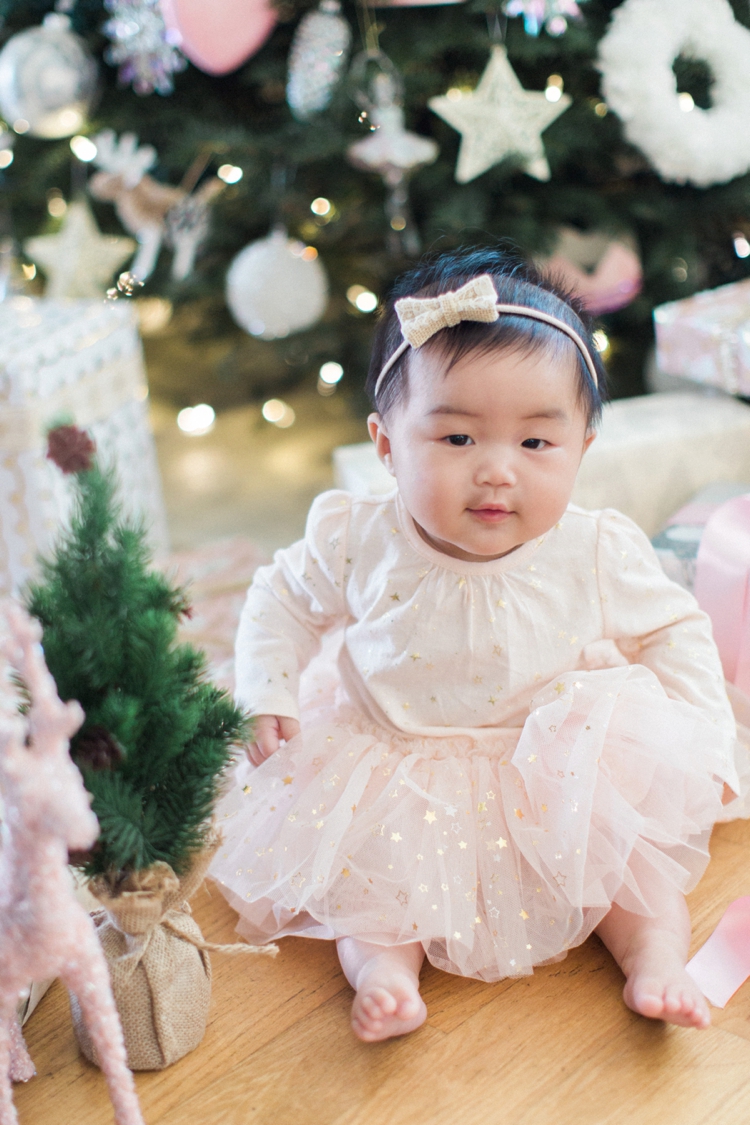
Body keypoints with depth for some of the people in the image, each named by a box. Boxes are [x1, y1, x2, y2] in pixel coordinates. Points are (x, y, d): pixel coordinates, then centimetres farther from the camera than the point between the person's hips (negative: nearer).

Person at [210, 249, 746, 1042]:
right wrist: (267, 700, -7)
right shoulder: (356, 543, -15)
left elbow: (674, 635, 1)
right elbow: (284, 601, 4)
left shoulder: (598, 555, -15)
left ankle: (654, 943, -2)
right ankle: (380, 951, -9)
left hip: (559, 776, 0)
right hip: (395, 781, 0)